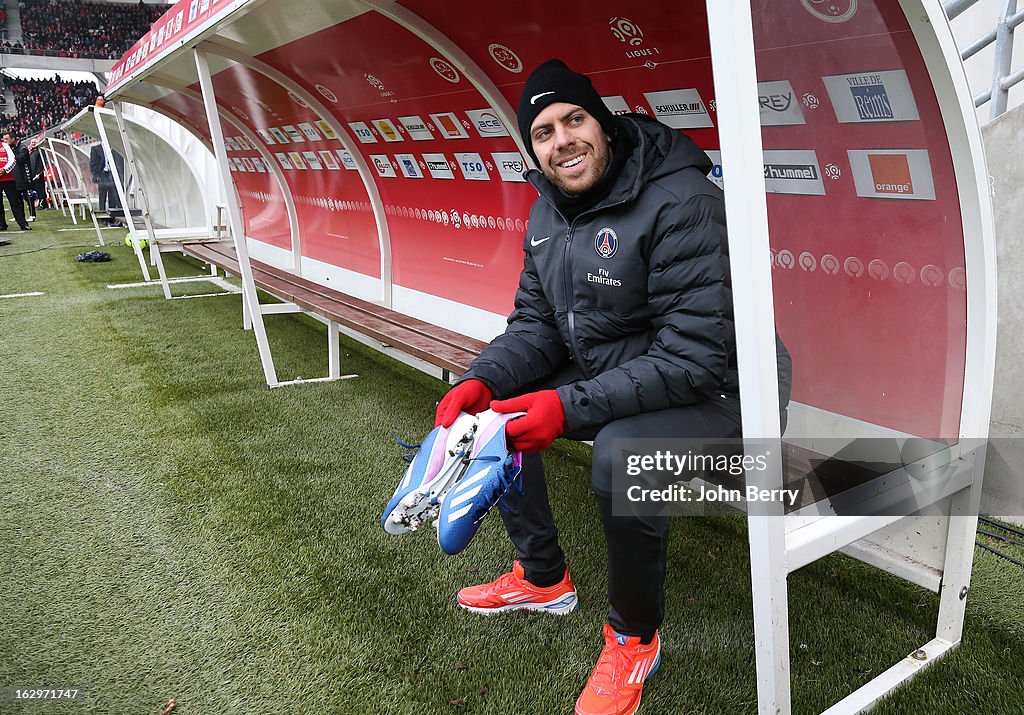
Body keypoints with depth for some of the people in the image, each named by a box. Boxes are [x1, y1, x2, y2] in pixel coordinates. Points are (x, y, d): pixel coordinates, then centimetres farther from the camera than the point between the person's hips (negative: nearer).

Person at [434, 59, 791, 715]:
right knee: (492, 400, 6)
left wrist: (569, 407, -34)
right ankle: (544, 578, 22)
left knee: (620, 453, -36)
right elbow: (536, 324, 6)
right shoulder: (548, 214, 3)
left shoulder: (682, 202, -24)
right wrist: (481, 382, -15)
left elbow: (695, 355, -28)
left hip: (708, 388, -8)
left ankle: (635, 635, -4)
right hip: (604, 374, 8)